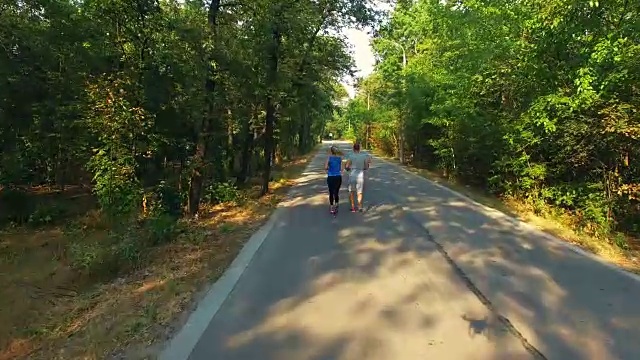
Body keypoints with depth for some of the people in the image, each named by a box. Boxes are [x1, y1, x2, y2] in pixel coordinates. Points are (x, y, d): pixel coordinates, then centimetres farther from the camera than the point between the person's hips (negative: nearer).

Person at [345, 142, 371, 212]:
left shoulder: (351, 156, -8)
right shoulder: (364, 156, 0)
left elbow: (346, 166, -11)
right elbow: (366, 167, 5)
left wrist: (348, 169, 11)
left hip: (352, 175, -2)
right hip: (360, 175, 2)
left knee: (351, 192, 15)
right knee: (359, 192, 16)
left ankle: (353, 207, 17)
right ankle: (360, 207, 15)